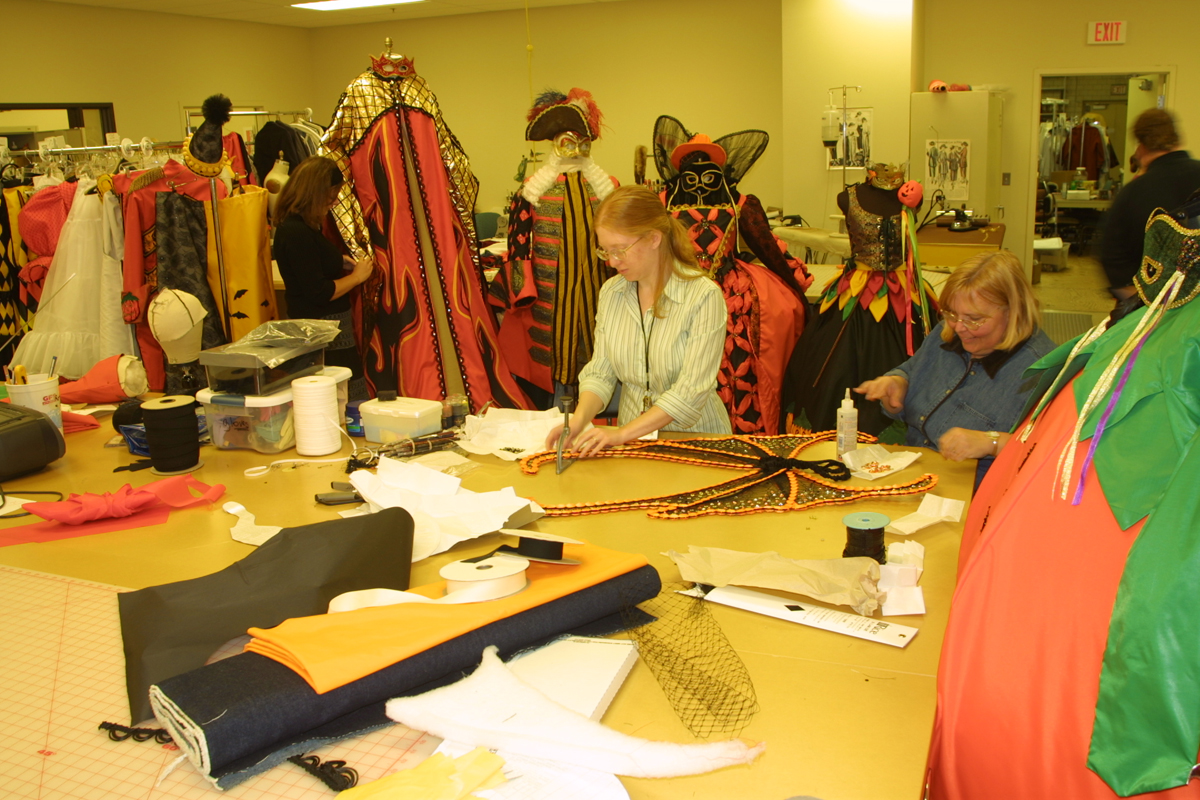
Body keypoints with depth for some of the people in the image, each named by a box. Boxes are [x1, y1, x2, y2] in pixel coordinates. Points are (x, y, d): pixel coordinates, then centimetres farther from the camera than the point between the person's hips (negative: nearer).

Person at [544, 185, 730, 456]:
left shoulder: (703, 296, -12)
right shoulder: (610, 292, 6)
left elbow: (690, 392, -17)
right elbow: (600, 372, 6)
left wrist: (622, 433, -23)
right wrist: (578, 421, -13)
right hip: (634, 441, 4)